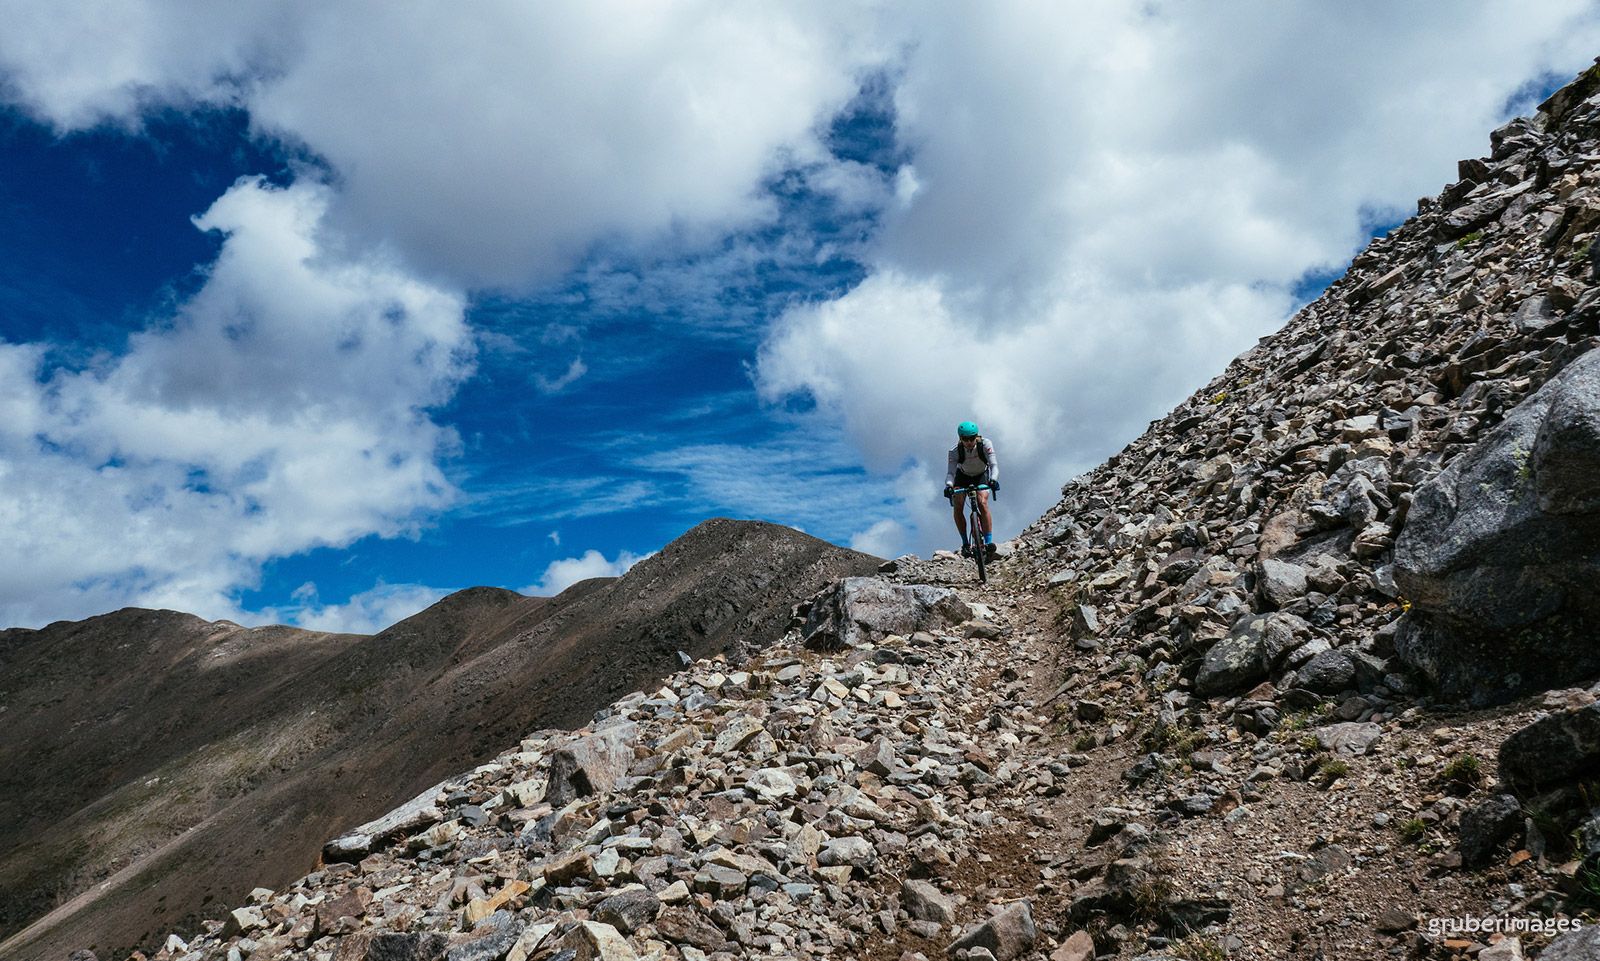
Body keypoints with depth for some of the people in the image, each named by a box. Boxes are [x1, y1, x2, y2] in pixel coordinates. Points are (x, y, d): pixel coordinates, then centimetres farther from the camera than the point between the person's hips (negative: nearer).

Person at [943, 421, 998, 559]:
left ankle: (989, 542, -24)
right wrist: (948, 485, -59)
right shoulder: (955, 451, -30)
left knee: (982, 504, -25)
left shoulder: (985, 444, -31)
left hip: (981, 476, -1)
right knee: (957, 507, -20)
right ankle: (965, 543, -8)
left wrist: (993, 479, -59)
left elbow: (994, 465, -39)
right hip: (963, 476, 1)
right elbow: (950, 472, -37)